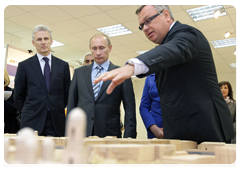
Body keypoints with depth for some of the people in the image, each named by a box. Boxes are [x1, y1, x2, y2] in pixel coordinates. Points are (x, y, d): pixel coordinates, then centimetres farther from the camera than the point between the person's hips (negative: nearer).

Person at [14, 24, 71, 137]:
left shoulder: (63, 65, 8)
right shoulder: (24, 66, 4)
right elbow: (18, 96, 8)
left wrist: (58, 110, 8)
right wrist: (28, 114, 7)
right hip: (32, 123, -1)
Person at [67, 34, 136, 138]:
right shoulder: (79, 72, 11)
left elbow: (129, 109, 1)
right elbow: (71, 104, 12)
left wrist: (128, 139, -5)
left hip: (109, 133, -2)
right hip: (81, 133, 2)